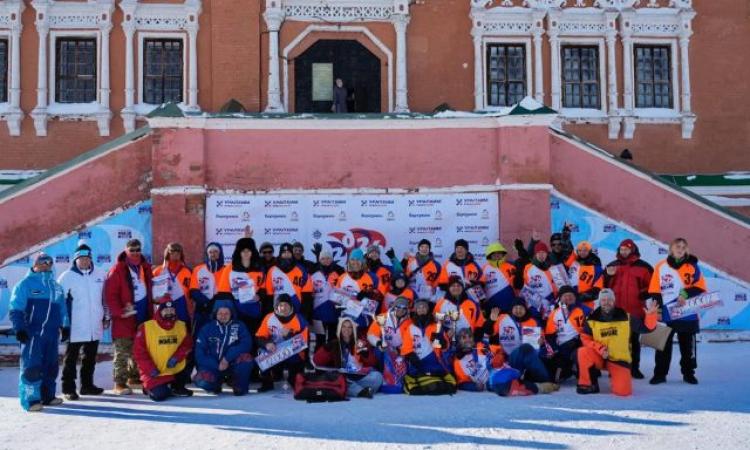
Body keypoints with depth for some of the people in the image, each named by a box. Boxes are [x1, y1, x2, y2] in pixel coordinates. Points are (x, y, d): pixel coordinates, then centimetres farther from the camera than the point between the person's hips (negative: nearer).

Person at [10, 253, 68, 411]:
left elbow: (62, 307, 23)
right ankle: (30, 400, -3)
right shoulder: (25, 284, -3)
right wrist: (19, 329, -13)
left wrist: (64, 325, 18)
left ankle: (47, 396, 21)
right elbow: (15, 310, -6)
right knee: (31, 366, -8)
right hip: (32, 333, -6)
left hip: (52, 333, 6)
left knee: (51, 365, 11)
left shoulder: (55, 285, 16)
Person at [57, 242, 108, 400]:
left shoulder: (100, 275, 6)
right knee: (71, 359, 2)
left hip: (94, 327, 4)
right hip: (75, 327, -4)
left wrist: (106, 317, 14)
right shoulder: (67, 277, -5)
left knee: (90, 358, 13)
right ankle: (68, 388, 8)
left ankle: (87, 384, 24)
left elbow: (105, 298, 14)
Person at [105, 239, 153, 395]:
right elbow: (110, 294, -13)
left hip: (143, 316, 7)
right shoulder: (118, 269, -8)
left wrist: (151, 310, 10)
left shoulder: (146, 268, 12)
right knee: (122, 352, -4)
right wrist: (119, 312, -19)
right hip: (125, 317, -6)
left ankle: (134, 377, 27)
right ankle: (120, 383, 0)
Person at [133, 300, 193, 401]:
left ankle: (177, 387, 7)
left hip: (176, 369, 4)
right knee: (160, 395, -24)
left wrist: (176, 357, -17)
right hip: (155, 373, -4)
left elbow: (187, 344, 1)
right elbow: (139, 351, -9)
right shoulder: (146, 327, -11)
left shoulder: (181, 326, 2)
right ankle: (150, 386, 15)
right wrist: (150, 369, -14)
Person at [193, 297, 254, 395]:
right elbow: (200, 354, -6)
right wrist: (217, 366, -18)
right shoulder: (207, 329, -1)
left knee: (246, 358, -31)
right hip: (213, 366, 0)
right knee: (201, 381, -30)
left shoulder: (239, 326, -2)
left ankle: (240, 386, -5)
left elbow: (246, 343, -17)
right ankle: (217, 382, 6)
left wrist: (228, 357, -27)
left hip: (233, 366, 0)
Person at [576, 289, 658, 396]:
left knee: (623, 391, -19)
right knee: (583, 352, -31)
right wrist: (600, 349, -20)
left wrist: (651, 315, -23)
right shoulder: (592, 320, -6)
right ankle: (588, 384, -9)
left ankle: (618, 377, 20)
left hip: (619, 360, -1)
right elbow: (585, 339, -4)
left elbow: (646, 327, -3)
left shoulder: (626, 318, -7)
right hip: (599, 357, 1)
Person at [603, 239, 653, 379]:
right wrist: (608, 276, -9)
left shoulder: (643, 266, 0)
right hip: (615, 311, 2)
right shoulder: (611, 266, 8)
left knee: (634, 340, 8)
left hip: (635, 310, -2)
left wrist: (644, 294, -10)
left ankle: (634, 367, 17)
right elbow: (604, 285, 9)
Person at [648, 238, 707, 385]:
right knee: (663, 345, 4)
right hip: (666, 314, 0)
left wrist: (685, 294, -17)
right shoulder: (661, 266, 1)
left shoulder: (693, 267, 3)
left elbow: (700, 287, -1)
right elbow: (654, 291, -1)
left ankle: (689, 373, 22)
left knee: (687, 346, 10)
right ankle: (660, 374, 11)